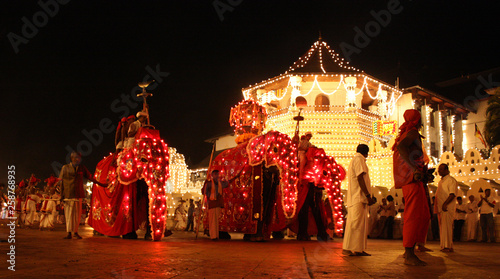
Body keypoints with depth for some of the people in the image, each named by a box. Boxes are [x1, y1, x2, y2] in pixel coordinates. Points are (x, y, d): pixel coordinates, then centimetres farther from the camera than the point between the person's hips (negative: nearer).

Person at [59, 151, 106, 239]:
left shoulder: (82, 168, 11)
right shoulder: (65, 168, 5)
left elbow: (90, 177, 18)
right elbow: (61, 181, 6)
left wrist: (100, 184, 18)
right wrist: (62, 195, 1)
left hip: (78, 194, 2)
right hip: (68, 195, -2)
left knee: (77, 214, 1)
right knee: (69, 213, -1)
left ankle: (75, 232, 11)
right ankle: (69, 233, 4)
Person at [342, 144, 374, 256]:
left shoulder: (354, 160, 26)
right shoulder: (359, 159, -5)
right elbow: (360, 178, -15)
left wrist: (367, 196, 21)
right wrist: (368, 195, -18)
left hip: (354, 197, 10)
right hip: (358, 197, -10)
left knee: (361, 223, 8)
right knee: (356, 223, -12)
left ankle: (358, 249, 7)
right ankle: (349, 248, -13)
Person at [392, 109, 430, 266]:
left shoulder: (405, 134, 24)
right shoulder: (413, 133, -6)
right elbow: (401, 146, -25)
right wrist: (415, 168, -33)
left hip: (413, 179, 10)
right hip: (413, 179, -10)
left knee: (423, 216, 12)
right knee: (414, 216, -12)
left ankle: (410, 251, 13)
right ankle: (409, 255, -12)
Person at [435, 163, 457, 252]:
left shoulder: (451, 180, -4)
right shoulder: (440, 181, 23)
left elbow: (453, 194, -14)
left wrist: (445, 204, -23)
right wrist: (436, 206, 17)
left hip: (447, 208, -9)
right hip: (440, 208, 9)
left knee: (446, 226, -12)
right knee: (442, 227, 8)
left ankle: (448, 246, -12)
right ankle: (444, 245, 11)